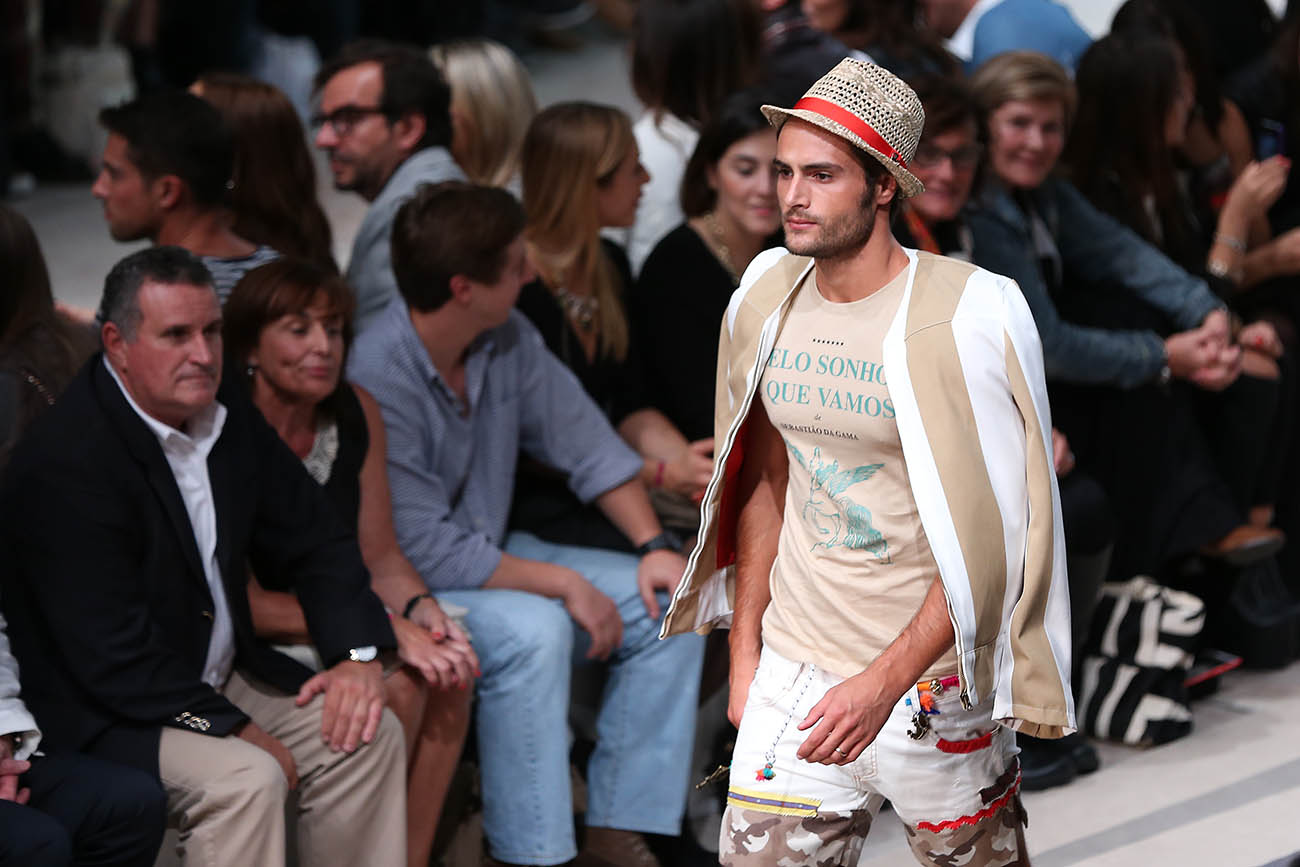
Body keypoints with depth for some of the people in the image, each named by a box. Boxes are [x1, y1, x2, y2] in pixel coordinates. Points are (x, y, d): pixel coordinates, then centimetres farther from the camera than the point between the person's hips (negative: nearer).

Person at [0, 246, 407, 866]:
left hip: (220, 679, 9)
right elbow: (111, 653, -25)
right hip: (101, 711, -9)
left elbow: (313, 541, 11)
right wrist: (231, 727, -21)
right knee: (246, 779, -30)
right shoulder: (67, 460, -23)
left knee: (368, 734, -4)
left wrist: (358, 653, -6)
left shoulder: (225, 415, 3)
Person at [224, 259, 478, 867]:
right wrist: (381, 628, -25)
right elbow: (243, 599, -21)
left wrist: (421, 610, -16)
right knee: (396, 681, -26)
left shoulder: (356, 413, 0)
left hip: (325, 621, 7)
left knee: (449, 670, -18)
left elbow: (380, 558, 6)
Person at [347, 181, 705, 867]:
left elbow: (586, 440, 8)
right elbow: (427, 553, -26)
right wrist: (564, 584, -21)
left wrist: (655, 545, -4)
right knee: (533, 629, -35)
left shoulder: (506, 339, -2)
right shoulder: (379, 380, -25)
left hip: (492, 555, 8)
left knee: (670, 607, -3)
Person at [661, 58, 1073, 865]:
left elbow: (991, 537, -16)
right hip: (793, 670, 4)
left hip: (929, 675, -4)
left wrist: (884, 683, -20)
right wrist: (745, 653, 11)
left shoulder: (968, 315, -15)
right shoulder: (766, 300, 3)